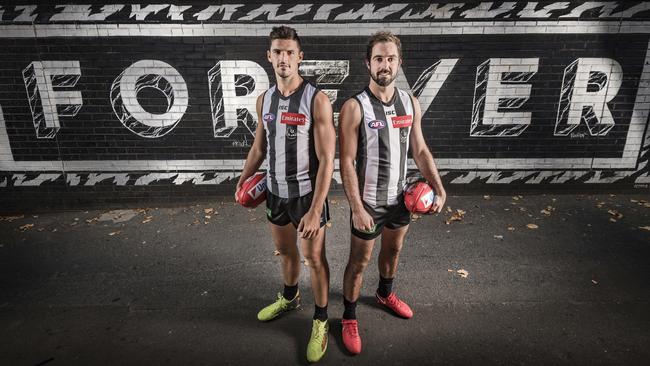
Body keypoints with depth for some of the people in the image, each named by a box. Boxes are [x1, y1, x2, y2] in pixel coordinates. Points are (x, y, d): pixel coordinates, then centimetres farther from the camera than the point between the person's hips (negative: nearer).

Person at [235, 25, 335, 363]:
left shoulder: (317, 100, -17)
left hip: (306, 193, -5)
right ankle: (290, 298, 49)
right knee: (285, 251, 23)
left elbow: (327, 160, -20)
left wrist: (316, 210, -24)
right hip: (275, 191, 6)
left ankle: (320, 321, 27)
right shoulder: (264, 100, 2)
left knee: (314, 258, 7)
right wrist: (243, 180, 9)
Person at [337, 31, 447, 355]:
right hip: (368, 202, -5)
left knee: (393, 249, 25)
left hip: (400, 197, 6)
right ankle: (349, 317, 30)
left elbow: (421, 151, 6)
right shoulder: (354, 107, -17)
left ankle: (385, 294, 52)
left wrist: (439, 190, -3)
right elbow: (347, 162, -18)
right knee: (359, 261, 8)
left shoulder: (411, 104, -1)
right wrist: (357, 208, -22)